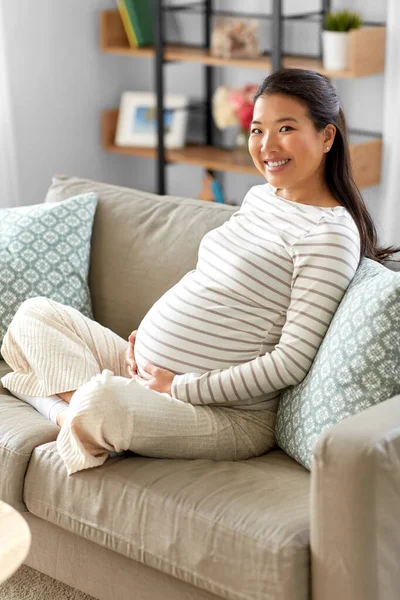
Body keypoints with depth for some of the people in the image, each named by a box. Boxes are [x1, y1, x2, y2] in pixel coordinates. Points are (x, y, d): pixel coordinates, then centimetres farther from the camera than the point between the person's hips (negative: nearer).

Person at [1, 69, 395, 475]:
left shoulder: (329, 232, -17)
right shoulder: (259, 196, 12)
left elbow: (294, 361, -20)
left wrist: (181, 388, -18)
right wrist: (147, 336, 5)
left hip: (231, 414, -10)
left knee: (103, 401, -39)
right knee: (34, 315, 12)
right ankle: (81, 406, -10)